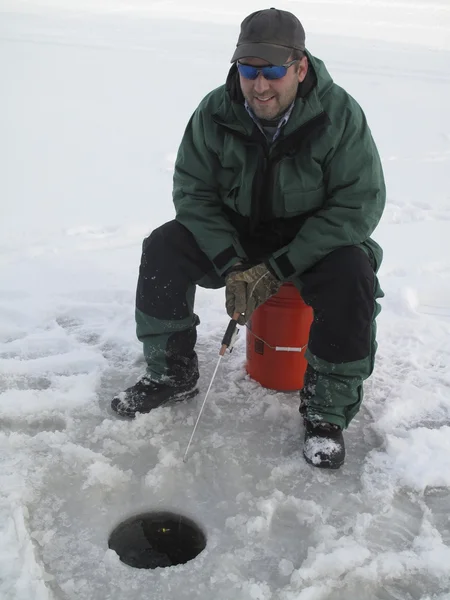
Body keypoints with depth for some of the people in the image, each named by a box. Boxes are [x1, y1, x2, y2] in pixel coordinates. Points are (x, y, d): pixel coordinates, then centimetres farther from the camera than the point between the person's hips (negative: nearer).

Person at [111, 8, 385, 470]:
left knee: (352, 275, -33)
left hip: (316, 239, -2)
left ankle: (328, 408, -14)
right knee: (163, 249, -17)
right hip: (236, 233, 3)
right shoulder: (214, 113, -12)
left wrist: (276, 270, -25)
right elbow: (193, 192, -6)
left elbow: (358, 205, -20)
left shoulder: (340, 115, -20)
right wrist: (232, 266, -20)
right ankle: (172, 374, 1)